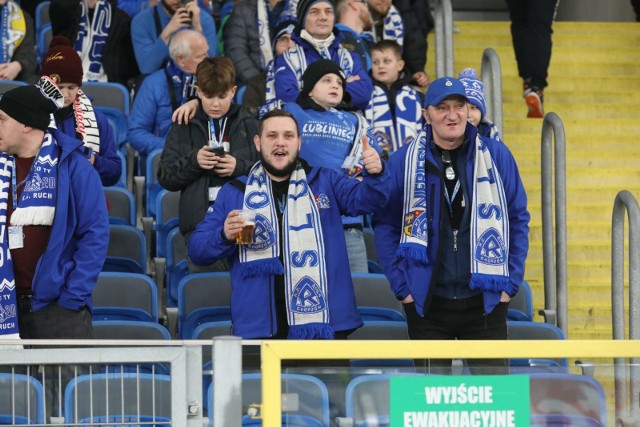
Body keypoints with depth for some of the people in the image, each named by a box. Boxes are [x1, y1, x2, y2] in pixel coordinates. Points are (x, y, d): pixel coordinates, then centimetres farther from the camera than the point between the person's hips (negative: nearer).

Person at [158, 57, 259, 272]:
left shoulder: (248, 124, 10)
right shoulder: (184, 127, 13)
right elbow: (165, 177, 7)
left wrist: (240, 167, -12)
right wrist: (193, 161, -9)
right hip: (200, 223, 1)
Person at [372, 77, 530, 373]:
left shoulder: (496, 157, 2)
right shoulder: (403, 162, -1)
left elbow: (518, 219, 7)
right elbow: (385, 225, 3)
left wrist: (510, 281, 1)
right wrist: (402, 285, -4)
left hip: (486, 301, 0)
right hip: (427, 303, 0)